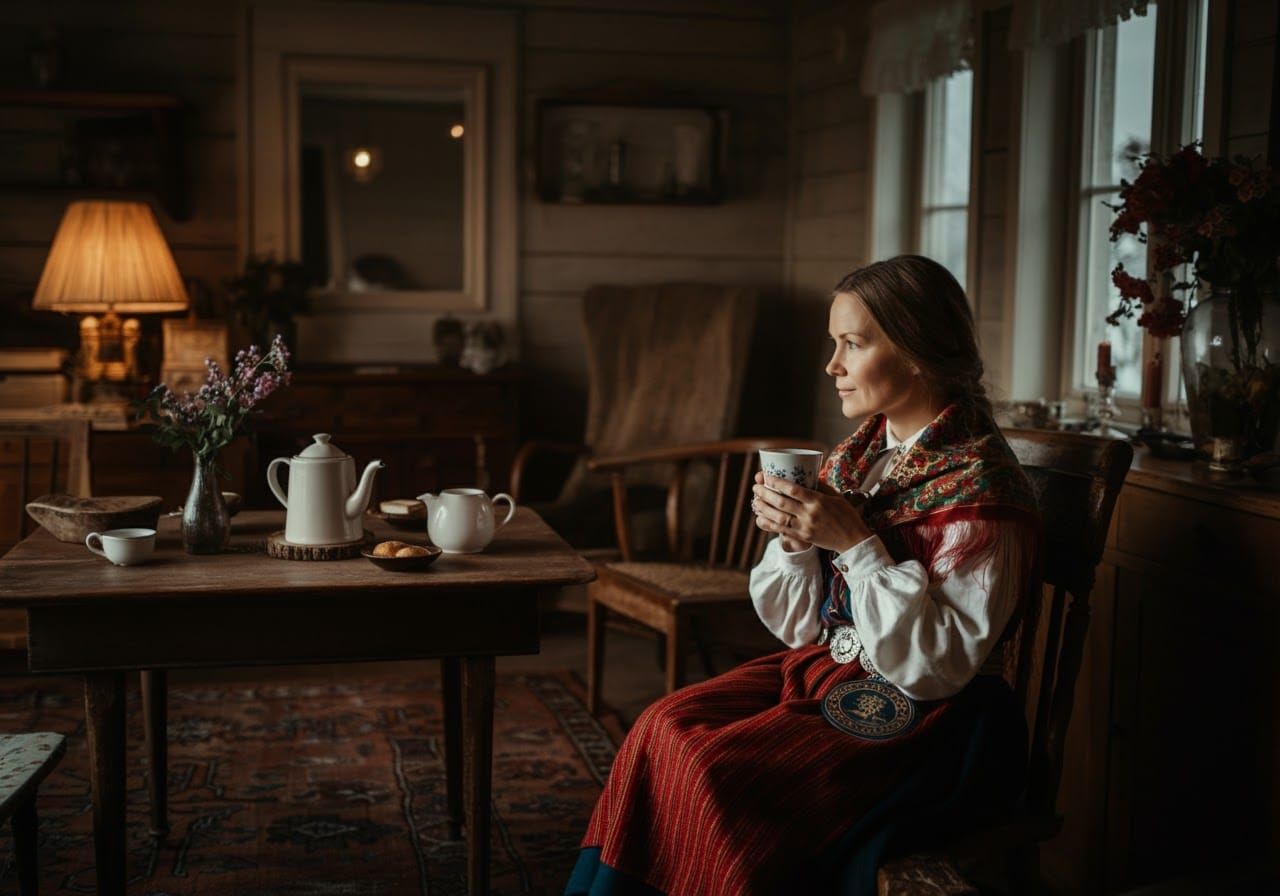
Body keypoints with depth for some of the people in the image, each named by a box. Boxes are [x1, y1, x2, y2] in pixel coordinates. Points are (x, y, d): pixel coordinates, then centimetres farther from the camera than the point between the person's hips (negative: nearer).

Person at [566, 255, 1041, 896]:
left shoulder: (980, 488, -15)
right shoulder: (855, 457, 6)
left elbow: (939, 664, -20)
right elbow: (799, 624, 8)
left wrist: (854, 543, -23)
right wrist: (791, 536, -11)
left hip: (923, 721, -7)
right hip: (825, 673, 7)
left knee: (712, 767, -22)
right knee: (666, 726, -13)